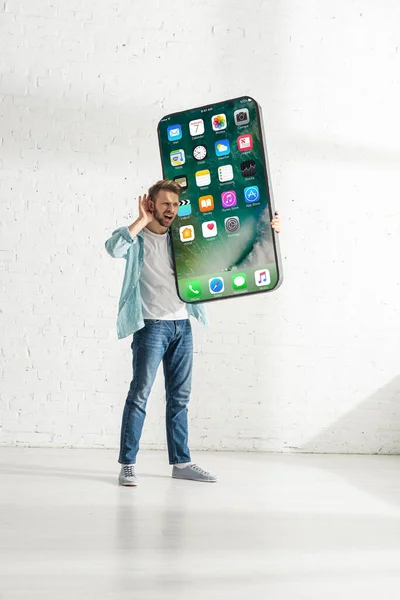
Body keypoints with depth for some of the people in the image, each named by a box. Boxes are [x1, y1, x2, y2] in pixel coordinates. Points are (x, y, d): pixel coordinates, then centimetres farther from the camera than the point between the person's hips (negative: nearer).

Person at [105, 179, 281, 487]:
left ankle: (181, 462, 17)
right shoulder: (136, 237, -1)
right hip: (151, 325, -5)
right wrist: (143, 220, -16)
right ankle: (127, 464, 0)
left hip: (182, 325, 5)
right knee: (140, 394, -6)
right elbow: (114, 248, -23)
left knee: (180, 397, 9)